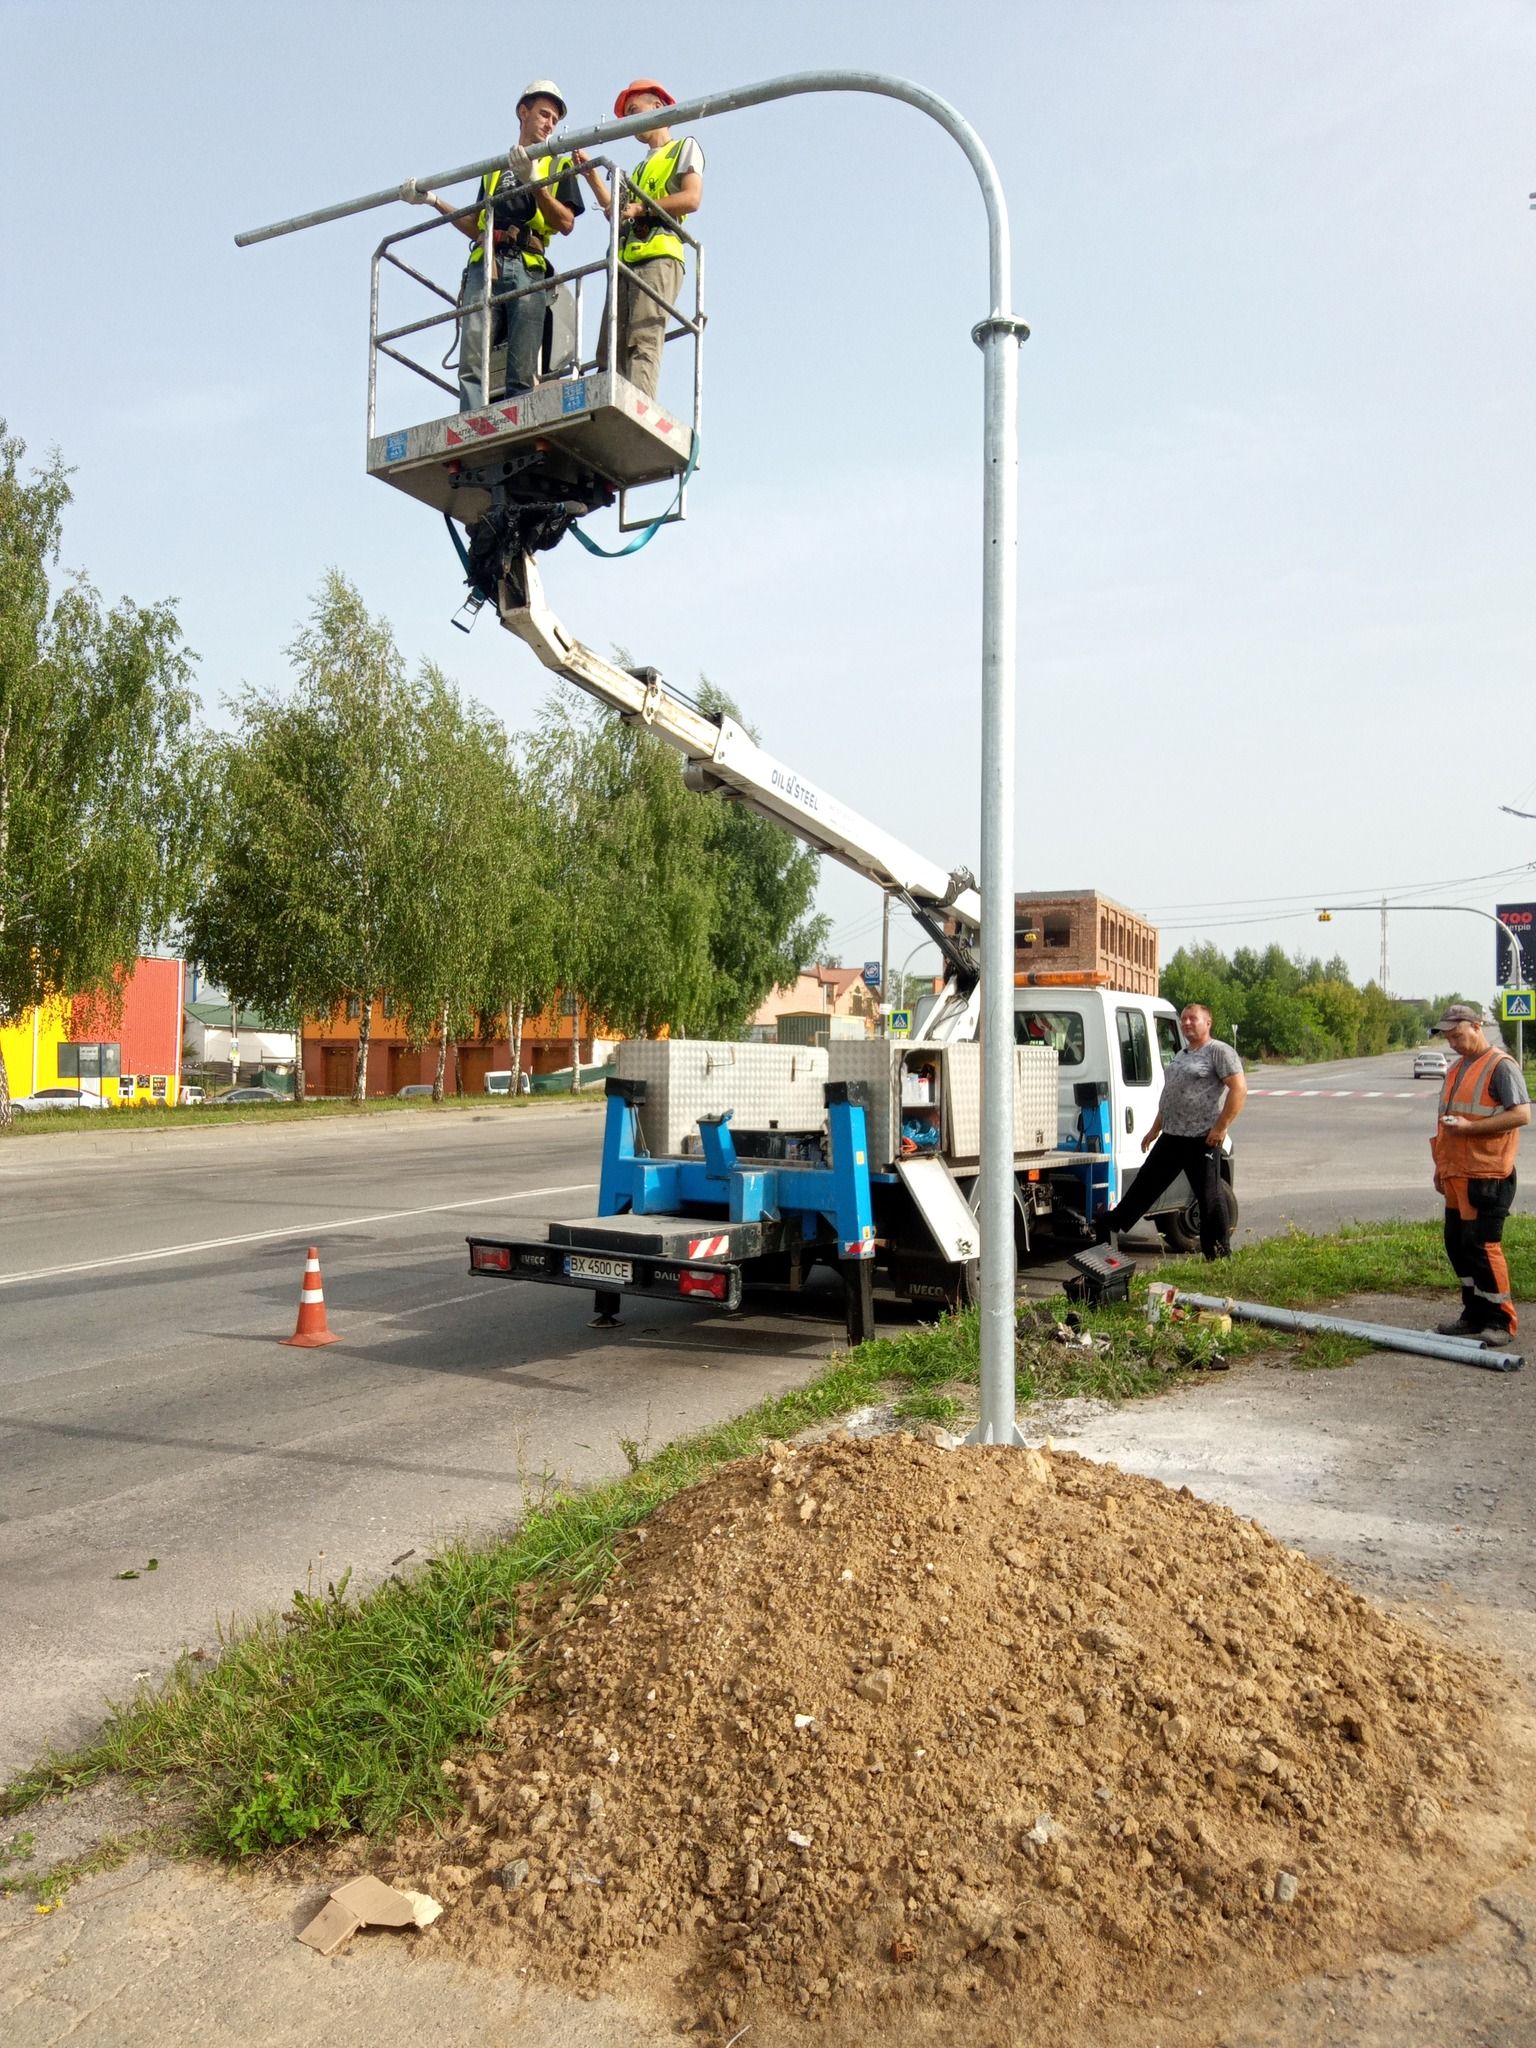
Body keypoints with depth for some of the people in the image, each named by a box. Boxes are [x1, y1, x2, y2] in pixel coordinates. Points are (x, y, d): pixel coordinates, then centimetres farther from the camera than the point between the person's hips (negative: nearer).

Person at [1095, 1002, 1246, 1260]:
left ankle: (1220, 1256, 9)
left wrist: (1221, 1127, -20)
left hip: (1202, 1139, -8)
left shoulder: (1219, 1052, -7)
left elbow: (1239, 1089, -16)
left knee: (1209, 1197, -1)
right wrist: (1155, 1129, 25)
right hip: (1171, 1136, 8)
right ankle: (1111, 1226, 17)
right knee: (1145, 1183, 11)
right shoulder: (1181, 1055, 20)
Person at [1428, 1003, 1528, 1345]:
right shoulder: (1455, 1069, 18)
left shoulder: (1501, 1066, -9)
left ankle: (1501, 1321, 4)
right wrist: (1440, 1166, 23)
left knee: (1483, 1245, -7)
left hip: (1487, 1176, -9)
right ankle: (1475, 1315, 21)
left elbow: (1522, 1114, -18)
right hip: (1456, 1174, 9)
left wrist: (1469, 1126, -22)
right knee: (1457, 1244, 11)